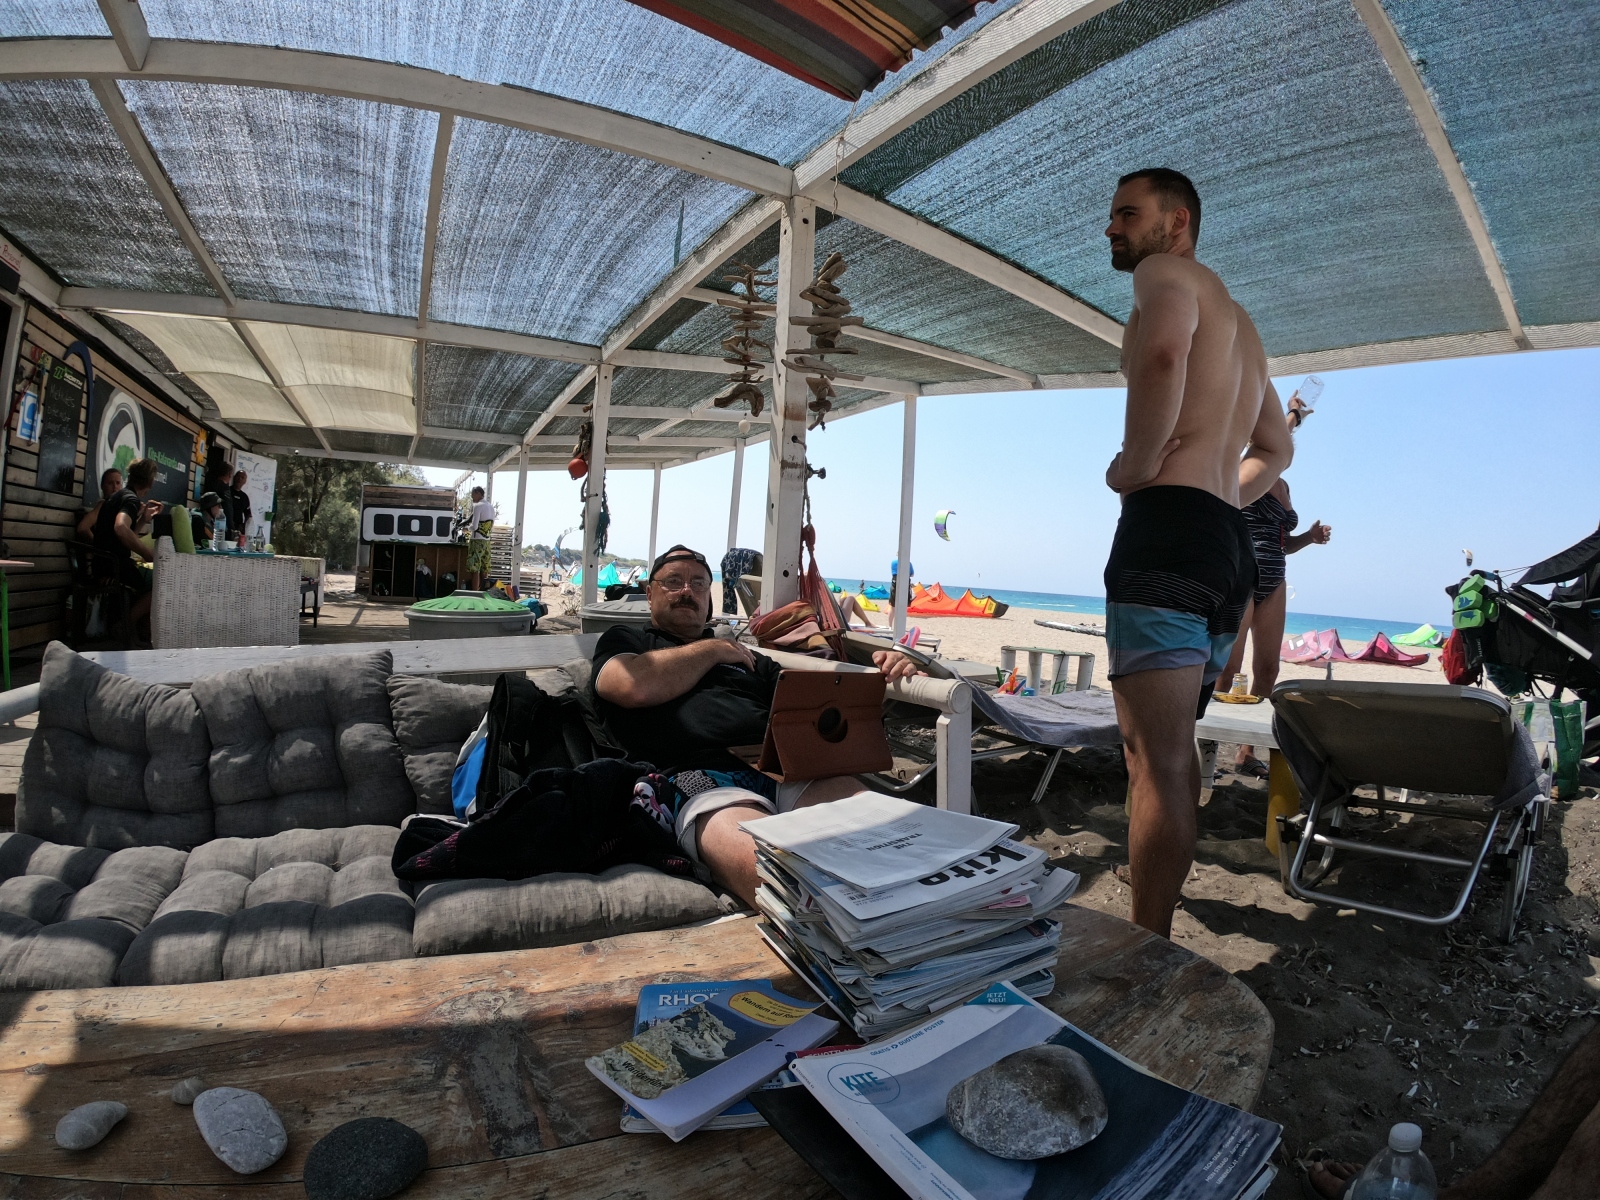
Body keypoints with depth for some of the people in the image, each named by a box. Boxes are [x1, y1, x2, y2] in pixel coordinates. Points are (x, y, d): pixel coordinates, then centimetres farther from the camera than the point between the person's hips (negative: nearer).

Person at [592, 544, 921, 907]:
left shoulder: (744, 655, 35)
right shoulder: (626, 641, 24)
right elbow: (635, 686, -1)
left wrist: (879, 674, 7)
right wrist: (712, 648, 13)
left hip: (786, 770, 4)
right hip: (698, 778, -4)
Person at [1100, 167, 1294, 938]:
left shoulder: (1168, 272, 1)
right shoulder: (1238, 322, 30)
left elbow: (1163, 351, -25)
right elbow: (1275, 449, 38)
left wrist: (1135, 465, -14)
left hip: (1168, 531, -10)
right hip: (1230, 545, 10)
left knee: (1155, 761, -10)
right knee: (1174, 751, 18)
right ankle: (1158, 920, 31)